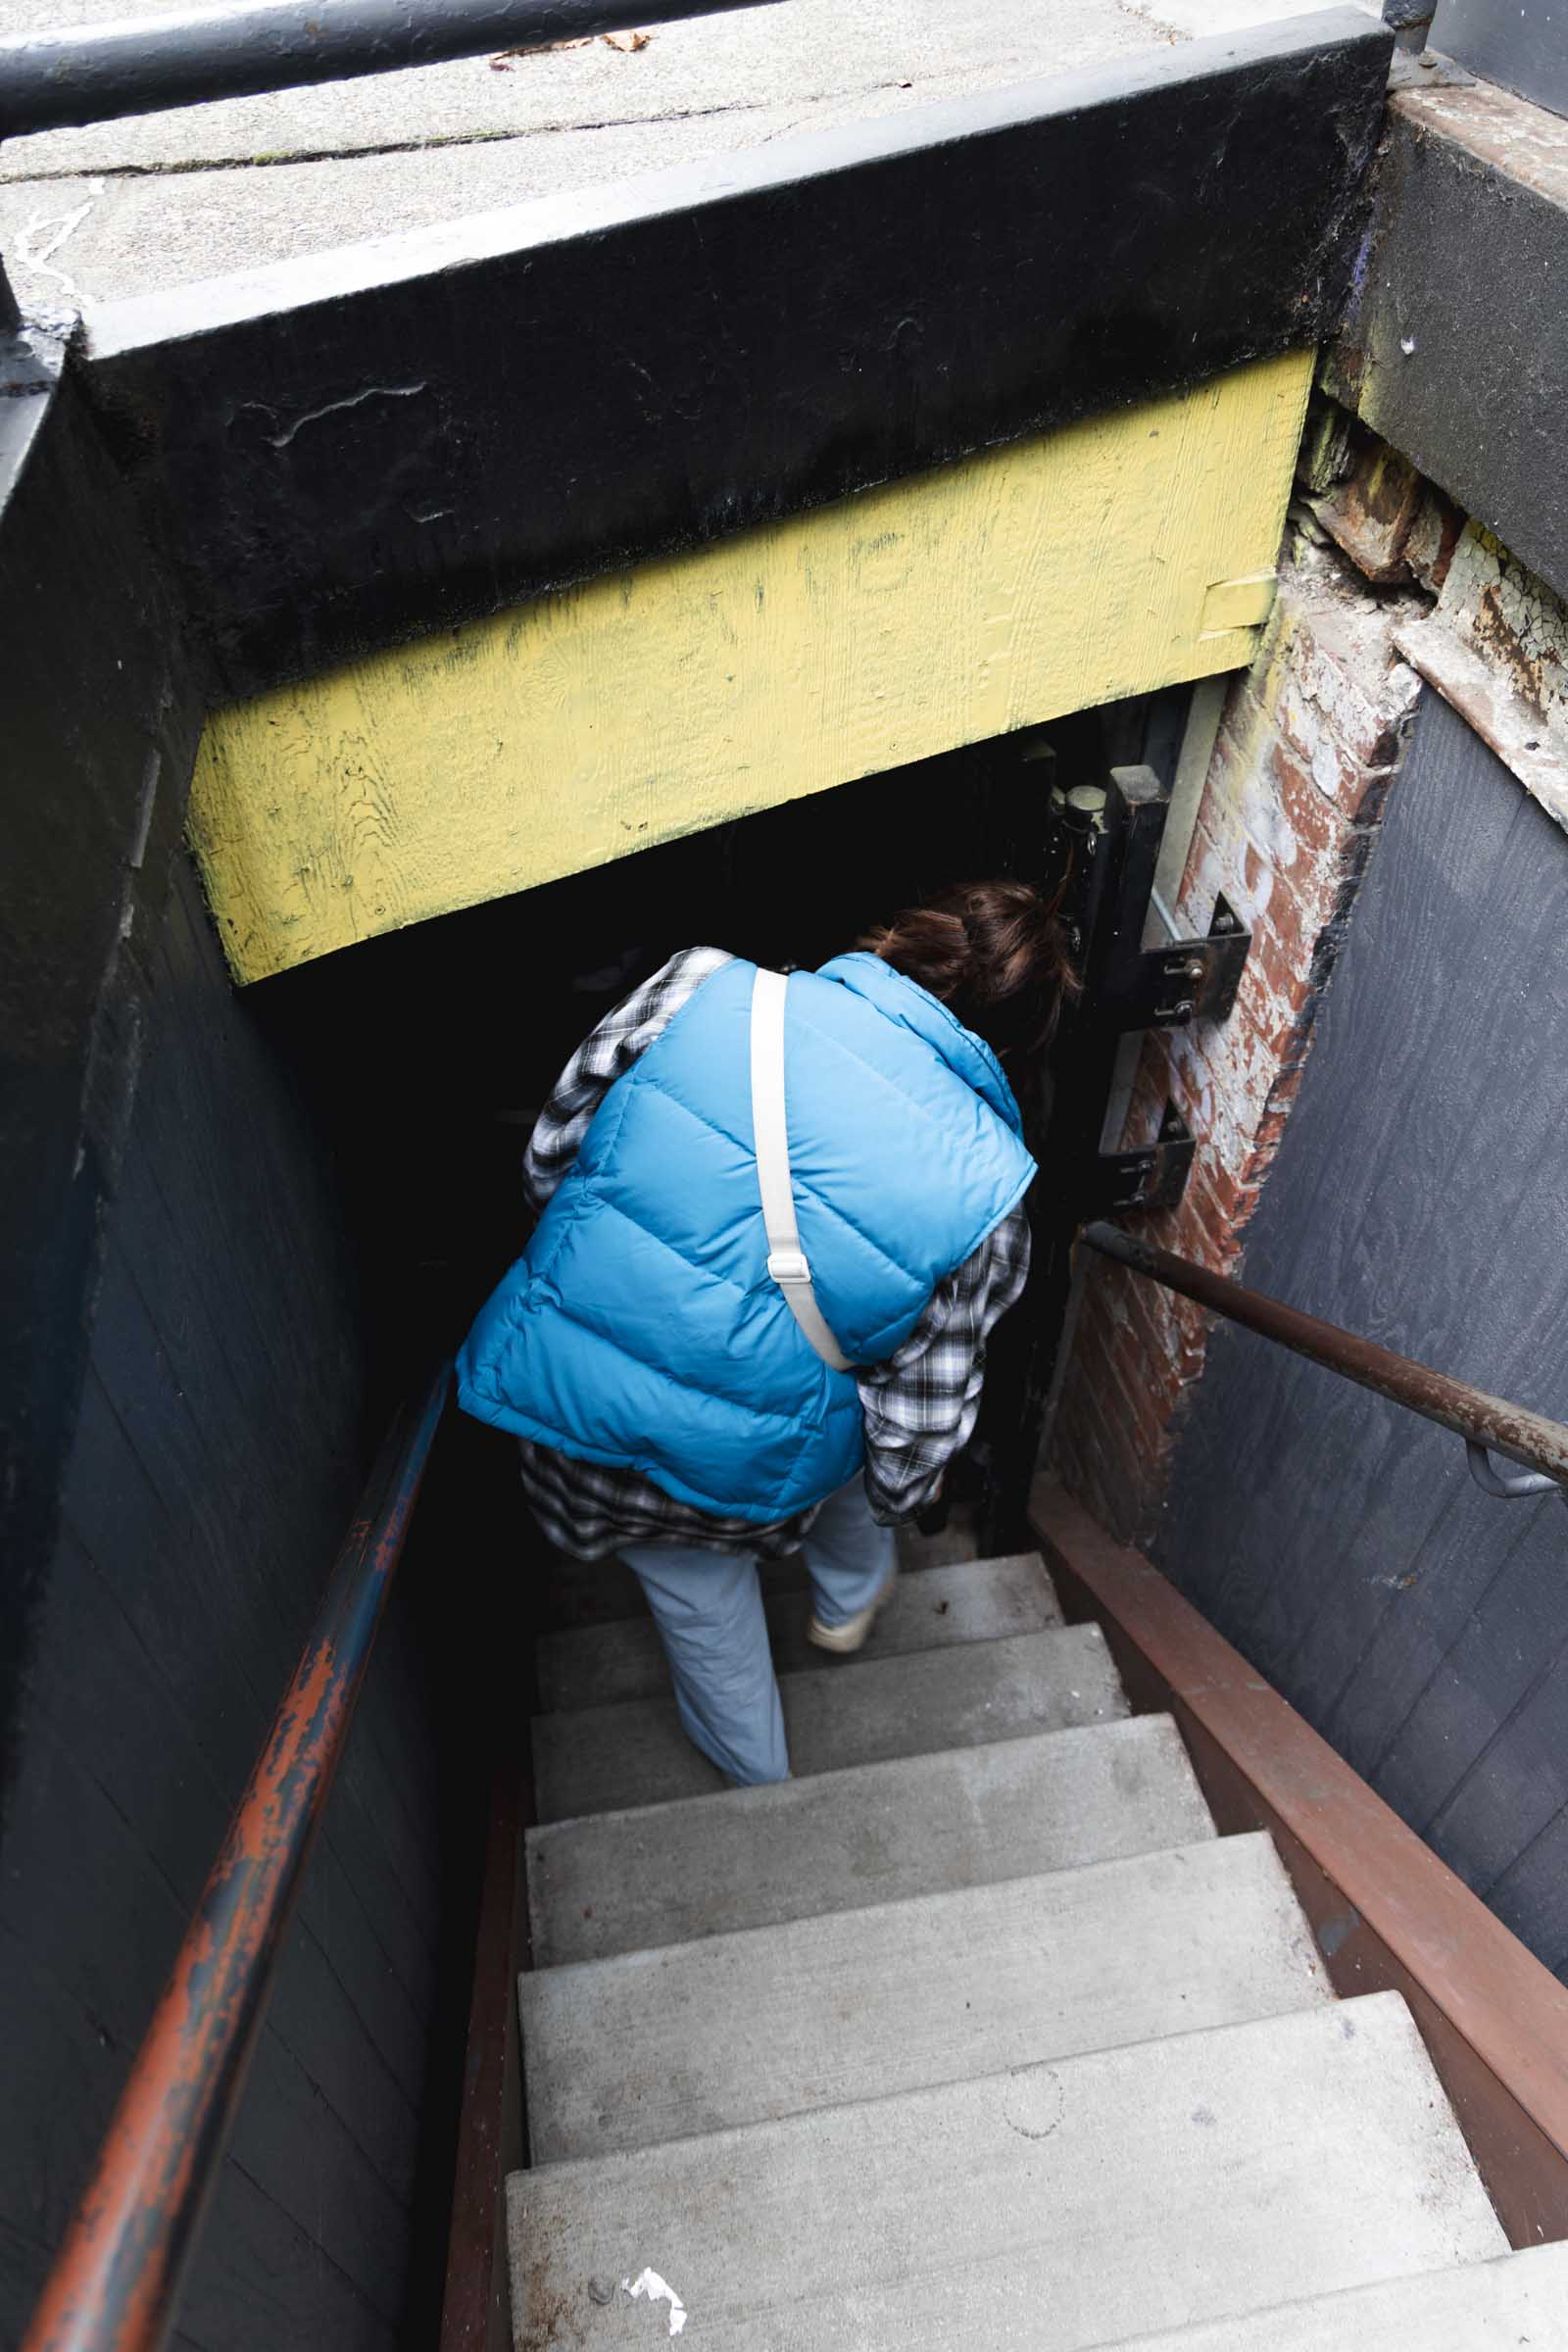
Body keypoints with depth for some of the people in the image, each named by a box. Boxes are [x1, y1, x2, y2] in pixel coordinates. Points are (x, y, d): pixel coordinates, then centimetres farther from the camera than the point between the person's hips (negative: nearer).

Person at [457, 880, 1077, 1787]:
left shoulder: (704, 989, -18)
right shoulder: (986, 1187, -17)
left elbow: (552, 1159, -5)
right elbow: (924, 1401, -8)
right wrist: (899, 1498, 15)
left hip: (564, 1393, 2)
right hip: (746, 1472, -1)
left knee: (699, 1593, 30)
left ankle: (756, 1779, 58)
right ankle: (851, 1597, 61)